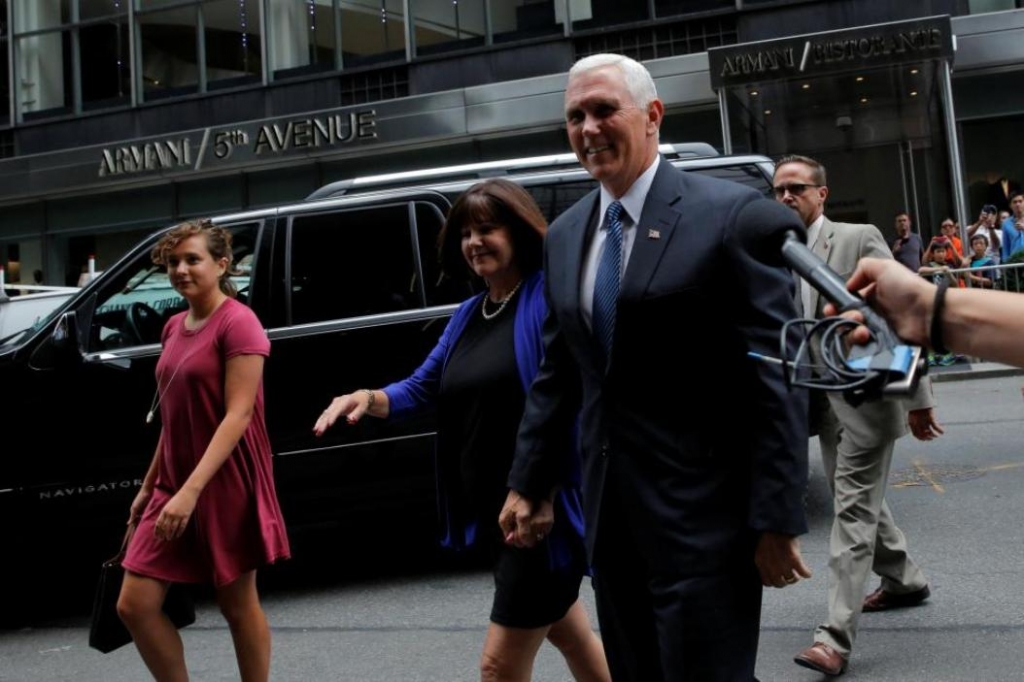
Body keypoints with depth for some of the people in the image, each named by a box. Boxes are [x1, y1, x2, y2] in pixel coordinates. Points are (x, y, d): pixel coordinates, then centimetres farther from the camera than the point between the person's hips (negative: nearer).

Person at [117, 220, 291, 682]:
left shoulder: (237, 323, -12)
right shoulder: (175, 327, 12)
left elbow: (238, 415, -20)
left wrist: (192, 490, -26)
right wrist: (150, 485, 19)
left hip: (225, 486, -7)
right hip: (173, 487, 8)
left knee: (237, 604, 5)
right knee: (135, 605, 3)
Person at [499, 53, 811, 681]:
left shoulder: (733, 216, -10)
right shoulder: (565, 235, 11)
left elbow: (777, 378, -13)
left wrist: (777, 519, -15)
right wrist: (529, 485, 14)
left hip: (699, 512, -6)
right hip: (611, 512, 7)